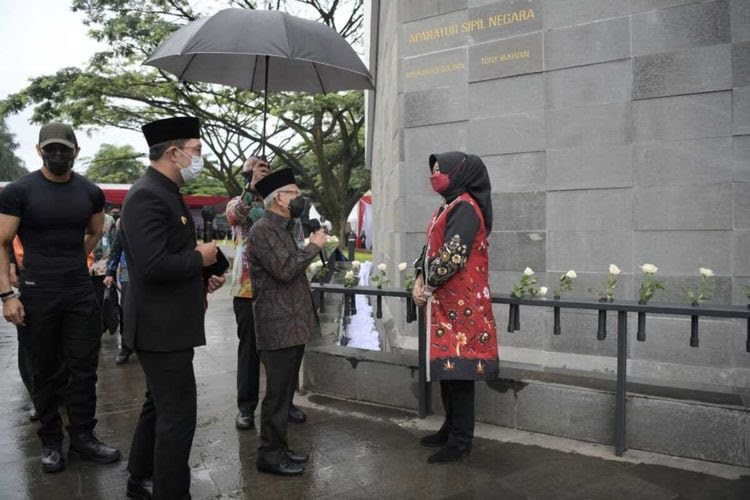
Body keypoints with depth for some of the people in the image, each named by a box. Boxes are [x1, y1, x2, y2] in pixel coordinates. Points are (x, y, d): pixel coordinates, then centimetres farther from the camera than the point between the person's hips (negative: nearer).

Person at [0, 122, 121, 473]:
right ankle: (51, 442, 23)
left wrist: (71, 262, 11)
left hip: (81, 293, 3)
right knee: (44, 372, 9)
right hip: (36, 295, -3)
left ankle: (82, 436, 19)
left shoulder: (91, 192, 4)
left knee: (84, 368, 6)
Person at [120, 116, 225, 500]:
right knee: (178, 414, -3)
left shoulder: (165, 193, 13)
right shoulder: (147, 196, -20)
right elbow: (152, 266, -29)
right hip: (161, 326, -11)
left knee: (160, 406, 22)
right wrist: (201, 257, -16)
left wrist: (202, 278, 7)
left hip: (167, 322, 11)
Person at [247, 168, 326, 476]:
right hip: (278, 326, -10)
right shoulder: (262, 230, -14)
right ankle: (270, 455, 10)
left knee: (285, 391, 15)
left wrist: (312, 248, 12)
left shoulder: (281, 228, 17)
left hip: (292, 323, 10)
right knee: (278, 393, -2)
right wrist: (313, 246, -12)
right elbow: (284, 270, -22)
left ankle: (279, 448, 26)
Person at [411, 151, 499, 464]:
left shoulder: (465, 207, -13)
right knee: (446, 365, 15)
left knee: (458, 366, -4)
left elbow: (453, 255, -22)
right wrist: (420, 280, 2)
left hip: (460, 301, -9)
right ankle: (452, 428, 27)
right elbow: (430, 248, 17)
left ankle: (460, 441, 5)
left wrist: (429, 287, -9)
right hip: (444, 301, 9)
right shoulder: (448, 207, 17)